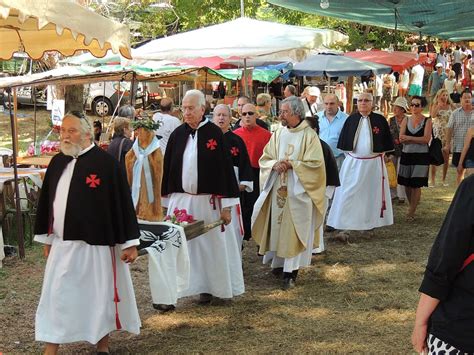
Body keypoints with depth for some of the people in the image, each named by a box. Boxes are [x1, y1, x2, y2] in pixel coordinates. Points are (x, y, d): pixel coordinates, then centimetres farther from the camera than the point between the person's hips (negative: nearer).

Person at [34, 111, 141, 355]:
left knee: (99, 295, 8)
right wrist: (47, 238, 16)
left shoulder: (105, 163, -10)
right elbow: (47, 201, 14)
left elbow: (122, 202, -10)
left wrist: (130, 242, -11)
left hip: (96, 244, -5)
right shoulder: (57, 162, 6)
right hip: (62, 244, 5)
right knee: (57, 297, 7)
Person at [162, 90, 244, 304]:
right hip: (180, 200, 3)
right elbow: (168, 168, 9)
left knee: (210, 245, 6)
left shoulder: (214, 133, -6)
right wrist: (167, 202, 7)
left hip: (207, 201, -3)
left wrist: (227, 205, -10)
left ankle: (207, 286, 21)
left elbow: (225, 168, -7)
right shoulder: (177, 134, 5)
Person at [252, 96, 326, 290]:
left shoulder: (309, 135, -6)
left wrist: (292, 164, -15)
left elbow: (315, 164, -10)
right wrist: (275, 164, -12)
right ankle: (279, 262, 22)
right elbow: (264, 159, 9)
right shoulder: (278, 134, 7)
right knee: (277, 227, 8)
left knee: (294, 230, -4)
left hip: (298, 191, -4)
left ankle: (291, 272, 0)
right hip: (278, 190, 5)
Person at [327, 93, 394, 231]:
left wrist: (379, 155, 4)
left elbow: (386, 144, 5)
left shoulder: (380, 120, -2)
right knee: (348, 193, 0)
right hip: (353, 162, 1)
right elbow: (343, 143, 8)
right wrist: (349, 155, 6)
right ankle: (346, 223, 5)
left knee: (372, 193, 6)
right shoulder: (351, 119, 2)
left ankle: (370, 222, 17)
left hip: (374, 163, -1)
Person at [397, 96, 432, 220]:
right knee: (407, 184, 7)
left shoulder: (427, 121, -1)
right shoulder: (406, 120, 7)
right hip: (406, 154, 3)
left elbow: (426, 139, -12)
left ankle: (411, 212, 2)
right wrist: (418, 139, -16)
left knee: (416, 185, -5)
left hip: (421, 156, -3)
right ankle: (412, 206, 25)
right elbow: (401, 139, -3)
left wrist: (409, 138, -12)